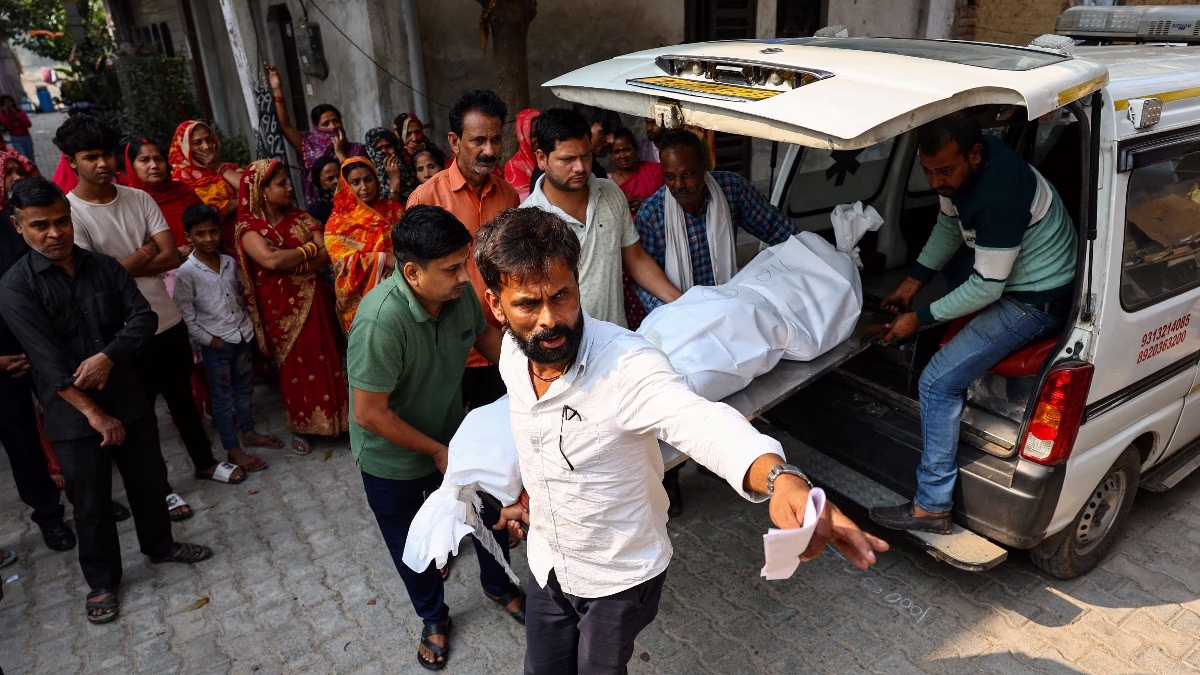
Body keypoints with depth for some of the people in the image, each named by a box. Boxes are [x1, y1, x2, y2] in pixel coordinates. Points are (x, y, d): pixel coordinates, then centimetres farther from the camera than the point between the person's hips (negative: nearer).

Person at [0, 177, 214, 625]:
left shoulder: (105, 266, 0)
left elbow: (144, 316, -6)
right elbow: (49, 360, -16)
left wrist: (108, 356, -22)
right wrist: (93, 413, -19)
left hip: (128, 398, 3)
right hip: (72, 413, -3)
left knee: (149, 479, 17)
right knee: (91, 502, 10)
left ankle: (160, 546, 42)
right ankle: (102, 581, 30)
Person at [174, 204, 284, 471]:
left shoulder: (230, 263, 2)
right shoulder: (186, 273, -13)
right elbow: (186, 318, -12)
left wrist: (247, 324, 6)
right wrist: (209, 341, -12)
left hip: (243, 336, 5)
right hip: (215, 344, -5)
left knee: (243, 389, 18)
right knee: (223, 397, 5)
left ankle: (248, 433, 35)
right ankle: (233, 450, 14)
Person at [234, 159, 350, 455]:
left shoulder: (299, 218, 7)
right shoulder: (249, 228, -6)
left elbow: (326, 255, -2)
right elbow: (271, 259, -25)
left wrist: (291, 264, -18)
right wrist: (309, 249, -11)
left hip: (313, 301, 3)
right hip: (282, 308, -3)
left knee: (324, 360, 6)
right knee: (294, 365, 7)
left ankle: (332, 418, 20)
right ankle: (301, 427, 23)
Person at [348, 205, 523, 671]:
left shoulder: (460, 292, -19)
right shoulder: (381, 321, -37)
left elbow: (487, 337, 4)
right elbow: (370, 414, -29)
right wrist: (436, 451, -19)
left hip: (452, 436, 5)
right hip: (394, 458, -4)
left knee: (490, 511, 19)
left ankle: (499, 586, 50)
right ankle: (433, 618, 48)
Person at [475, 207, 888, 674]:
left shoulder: (626, 362, -33)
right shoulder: (512, 353, -12)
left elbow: (702, 423, -52)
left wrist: (779, 478, -71)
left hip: (621, 575, -5)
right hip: (546, 561, 5)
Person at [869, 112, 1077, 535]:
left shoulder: (1000, 194, -35)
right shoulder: (959, 165, -9)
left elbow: (987, 289, -27)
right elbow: (949, 225, 8)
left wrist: (920, 318, -18)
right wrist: (912, 282, 1)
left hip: (1037, 299, -10)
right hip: (1006, 270, 10)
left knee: (938, 383, -13)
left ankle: (932, 507, -3)